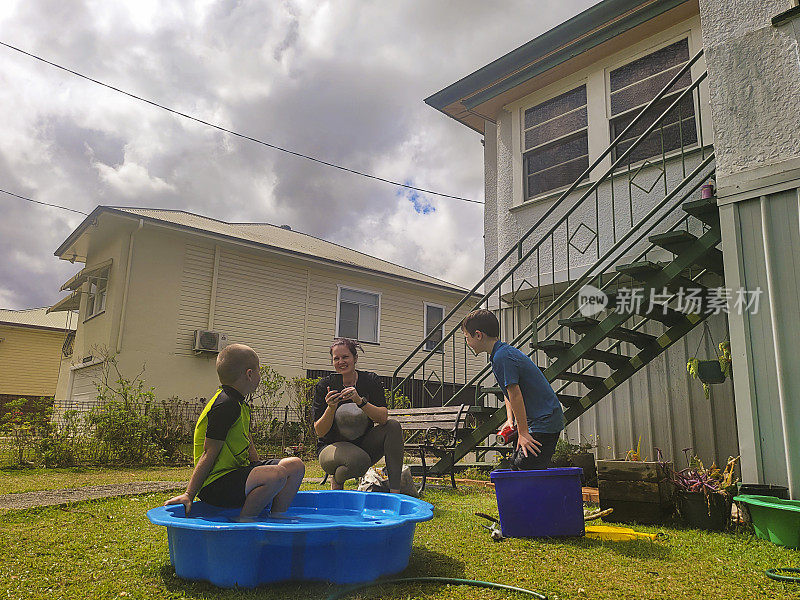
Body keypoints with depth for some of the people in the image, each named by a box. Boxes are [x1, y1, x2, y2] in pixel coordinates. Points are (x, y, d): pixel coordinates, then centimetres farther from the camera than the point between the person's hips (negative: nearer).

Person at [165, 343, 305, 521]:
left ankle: (276, 515, 11)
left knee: (295, 465, 5)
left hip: (238, 470, 10)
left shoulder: (240, 404, 16)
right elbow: (209, 454, -20)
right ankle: (245, 520, -12)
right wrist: (189, 494, -19)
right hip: (214, 484, -10)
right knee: (277, 475, -31)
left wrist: (259, 470, 26)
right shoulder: (225, 406, -18)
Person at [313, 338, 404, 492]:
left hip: (363, 443, 3)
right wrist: (331, 408, -30)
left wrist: (360, 401, -34)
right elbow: (319, 432, -12)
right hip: (331, 447, -3)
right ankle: (336, 480, 0)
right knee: (359, 459, -35)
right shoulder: (324, 385, -9)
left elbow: (383, 418, -19)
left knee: (393, 426, -23)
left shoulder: (370, 380, -5)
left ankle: (395, 490, -21)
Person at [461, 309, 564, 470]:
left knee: (525, 470, -12)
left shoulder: (502, 357, -20)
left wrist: (523, 432, -18)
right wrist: (510, 420, 7)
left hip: (544, 423, -10)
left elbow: (515, 394, -21)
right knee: (515, 464, 13)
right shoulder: (506, 351, 12)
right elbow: (509, 392, 19)